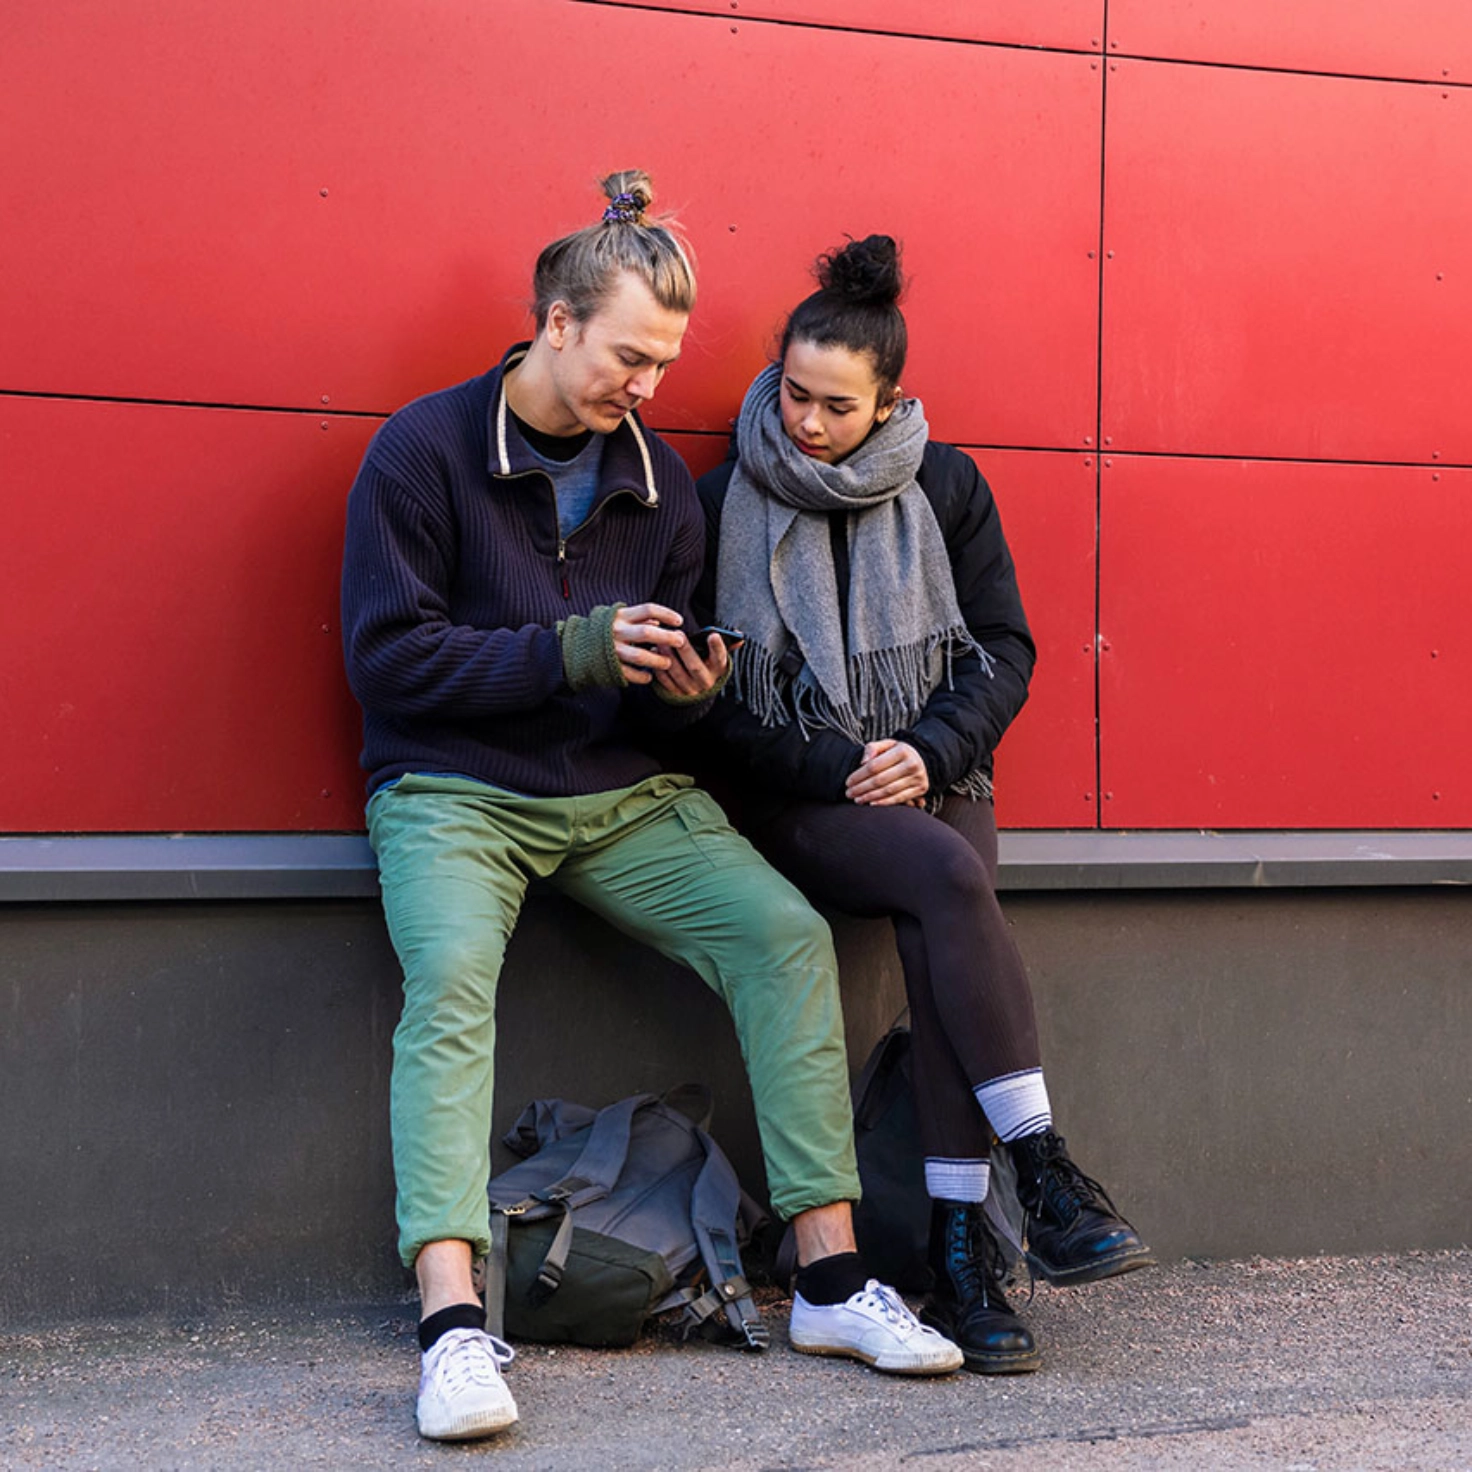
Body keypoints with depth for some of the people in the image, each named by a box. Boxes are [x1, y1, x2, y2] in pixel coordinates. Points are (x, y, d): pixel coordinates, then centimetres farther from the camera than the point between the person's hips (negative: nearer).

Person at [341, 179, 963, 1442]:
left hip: (623, 793, 5)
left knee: (786, 932, -15)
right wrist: (571, 650, -20)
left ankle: (831, 1280, -12)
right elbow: (388, 657, -11)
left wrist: (684, 690, -10)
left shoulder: (658, 476, 10)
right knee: (451, 974, -33)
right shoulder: (425, 450, -5)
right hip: (456, 790, -4)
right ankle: (454, 1324, -38)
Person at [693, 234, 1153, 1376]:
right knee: (948, 879, -32)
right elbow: (716, 690, -1)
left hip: (933, 778, 2)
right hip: (798, 799, -2)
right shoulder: (729, 500, 1)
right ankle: (1044, 1173, -31)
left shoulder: (946, 486, 7)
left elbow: (1005, 649, 8)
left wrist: (929, 751, -8)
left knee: (936, 930, -30)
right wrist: (839, 765, -12)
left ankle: (961, 1246, -29)